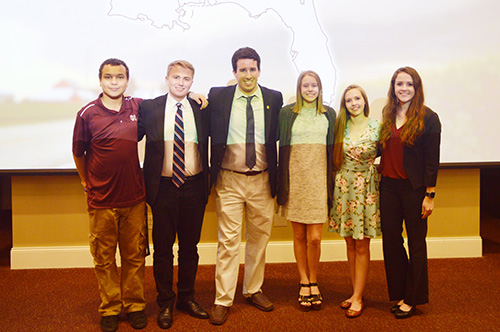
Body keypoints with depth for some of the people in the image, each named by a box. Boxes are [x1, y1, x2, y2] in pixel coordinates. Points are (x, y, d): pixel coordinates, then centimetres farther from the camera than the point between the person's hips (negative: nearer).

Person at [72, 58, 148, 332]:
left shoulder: (138, 107, 2)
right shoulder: (87, 114, -5)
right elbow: (78, 153, 7)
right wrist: (88, 183, 13)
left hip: (134, 197, 2)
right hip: (101, 200, -1)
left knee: (135, 255, 10)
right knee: (104, 258, 8)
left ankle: (134, 305, 25)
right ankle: (109, 309, 23)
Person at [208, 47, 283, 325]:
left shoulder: (274, 99, 3)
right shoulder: (218, 96, -1)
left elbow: (277, 135, 9)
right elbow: (211, 132, 4)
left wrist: (276, 176, 0)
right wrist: (214, 173, -5)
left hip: (262, 180, 2)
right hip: (229, 180, -2)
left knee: (260, 238, 12)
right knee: (228, 240, 0)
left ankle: (254, 290, 29)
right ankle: (223, 300, 10)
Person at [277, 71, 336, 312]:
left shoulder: (329, 114, 9)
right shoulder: (287, 113, 4)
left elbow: (334, 148, 12)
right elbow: (281, 147, 3)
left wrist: (332, 181, 6)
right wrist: (281, 183, -1)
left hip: (319, 178, 0)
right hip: (295, 177, 0)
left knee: (314, 237, -4)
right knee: (299, 235, 7)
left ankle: (313, 282, 16)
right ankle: (304, 282, 21)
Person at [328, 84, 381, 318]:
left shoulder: (377, 127, -3)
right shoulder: (341, 127, 5)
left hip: (366, 188, -3)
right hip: (344, 187, 3)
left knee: (362, 246, 0)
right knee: (350, 244, 9)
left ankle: (357, 298, 7)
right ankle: (356, 293, 19)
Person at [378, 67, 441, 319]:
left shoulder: (428, 118, -6)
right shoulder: (387, 117, 8)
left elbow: (432, 160, -8)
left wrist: (429, 195, -11)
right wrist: (381, 176, 1)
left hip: (414, 188, -5)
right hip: (388, 186, 5)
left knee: (416, 243, 6)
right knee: (390, 241, 9)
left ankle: (412, 299, 18)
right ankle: (398, 294, 23)